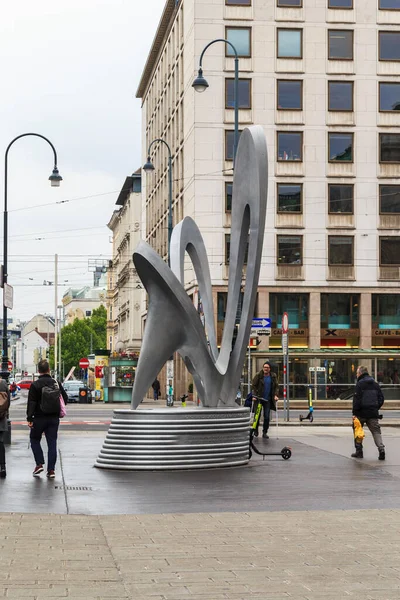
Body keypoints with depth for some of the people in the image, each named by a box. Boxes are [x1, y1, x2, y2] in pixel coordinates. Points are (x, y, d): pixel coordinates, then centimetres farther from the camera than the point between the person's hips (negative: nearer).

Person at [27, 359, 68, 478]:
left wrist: (29, 418, -14)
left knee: (34, 440, 15)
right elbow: (65, 399, 9)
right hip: (54, 418, 3)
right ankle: (51, 470, 3)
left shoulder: (35, 385, -9)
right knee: (52, 443, 6)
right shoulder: (56, 383, 3)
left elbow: (31, 403, -14)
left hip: (39, 418, -3)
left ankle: (39, 464, 3)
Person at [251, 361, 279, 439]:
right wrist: (255, 395, -12)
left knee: (267, 417, -1)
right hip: (259, 398, -2)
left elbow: (276, 387, 8)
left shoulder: (273, 376, 3)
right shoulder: (258, 375, -4)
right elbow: (253, 385, -2)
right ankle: (256, 431, 21)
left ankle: (265, 432, 10)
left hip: (268, 400, 2)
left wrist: (275, 395, -5)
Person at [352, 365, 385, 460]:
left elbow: (357, 399, -13)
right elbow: (381, 399, 13)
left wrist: (355, 412, -10)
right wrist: (376, 408, 16)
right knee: (376, 431, 3)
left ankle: (359, 451, 10)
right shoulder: (375, 384, 13)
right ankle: (381, 449, -16)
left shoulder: (360, 384, -7)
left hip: (361, 413, -4)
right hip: (373, 413, 5)